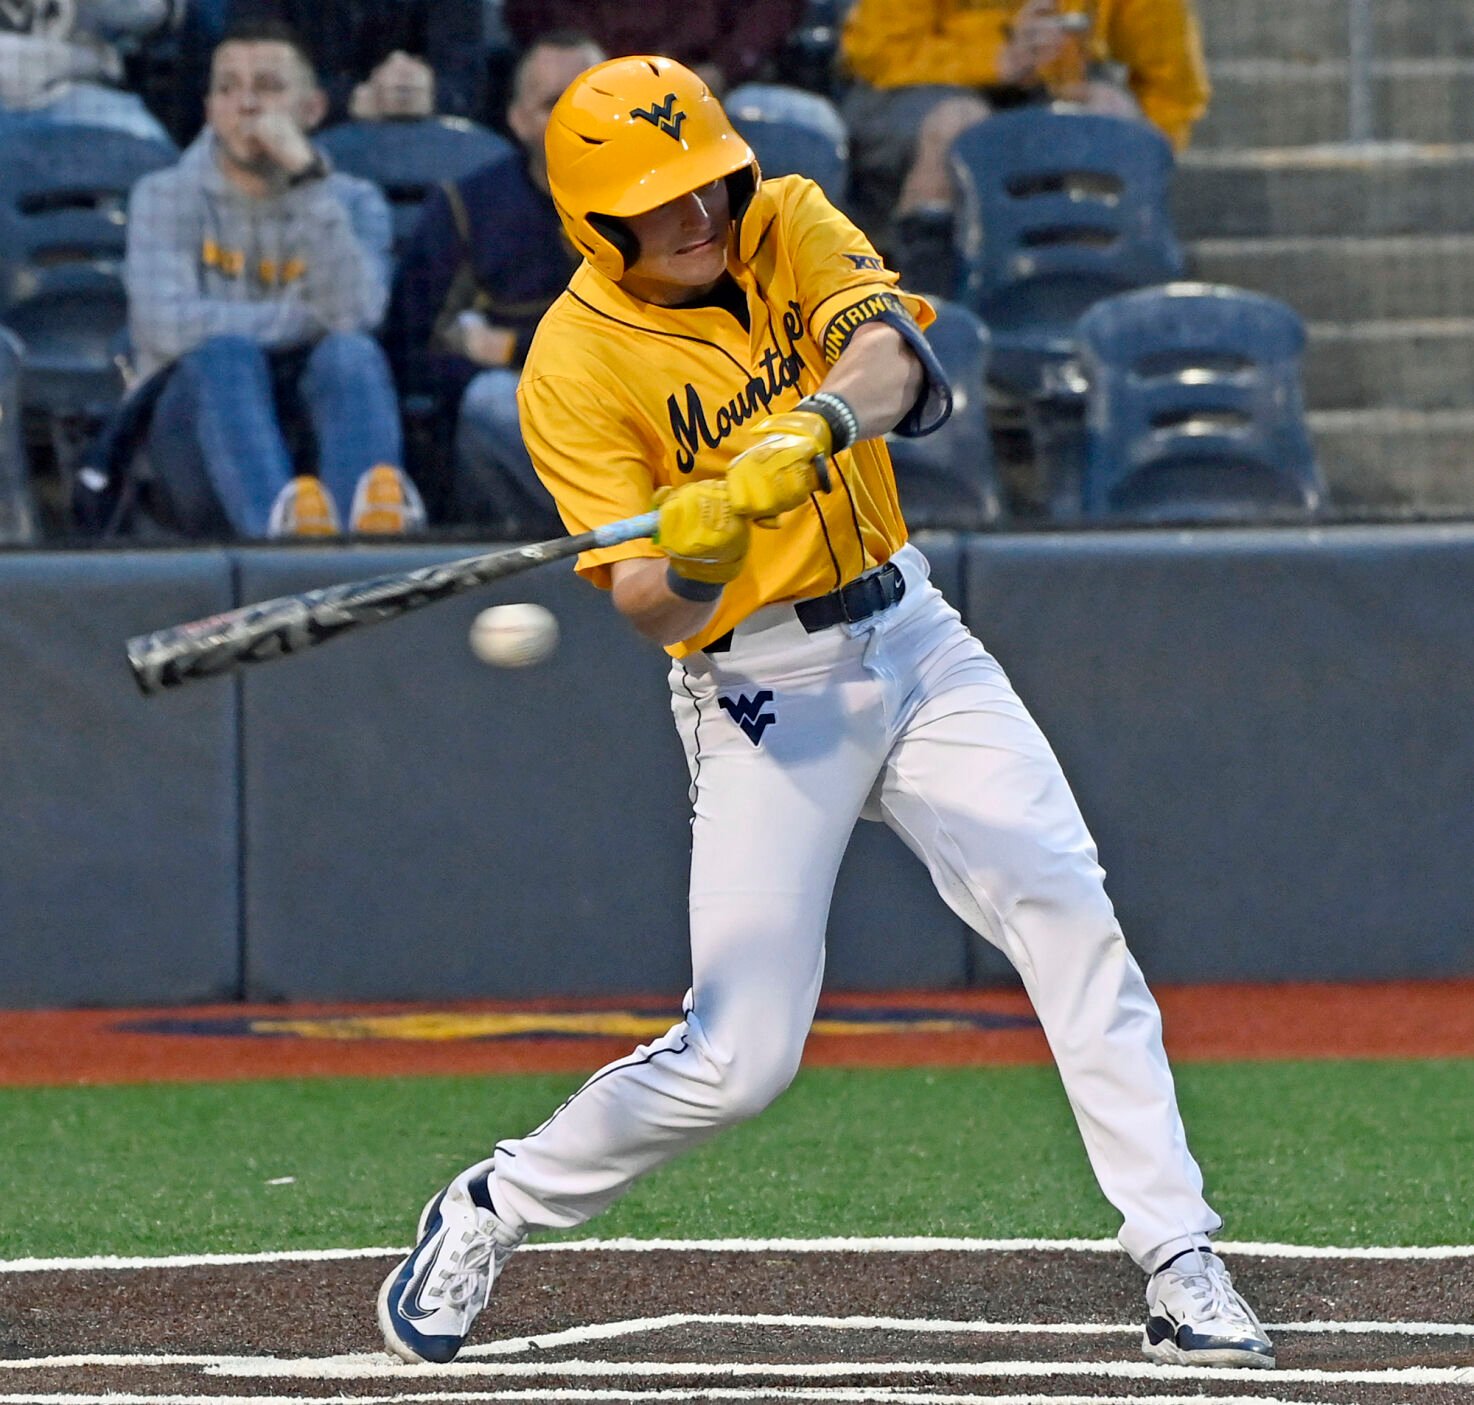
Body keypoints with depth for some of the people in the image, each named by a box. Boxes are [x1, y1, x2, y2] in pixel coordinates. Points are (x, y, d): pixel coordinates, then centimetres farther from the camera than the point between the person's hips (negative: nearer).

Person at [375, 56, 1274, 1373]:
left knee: (1073, 924, -8)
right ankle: (490, 1211, 14)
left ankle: (1181, 1270, -6)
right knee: (739, 1055, -8)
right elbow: (656, 609, -20)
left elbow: (891, 351, -22)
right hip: (760, 688, -4)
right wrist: (696, 547, -43)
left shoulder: (787, 225, -1)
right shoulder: (576, 364, -14)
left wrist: (810, 431, -44)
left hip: (911, 635, 4)